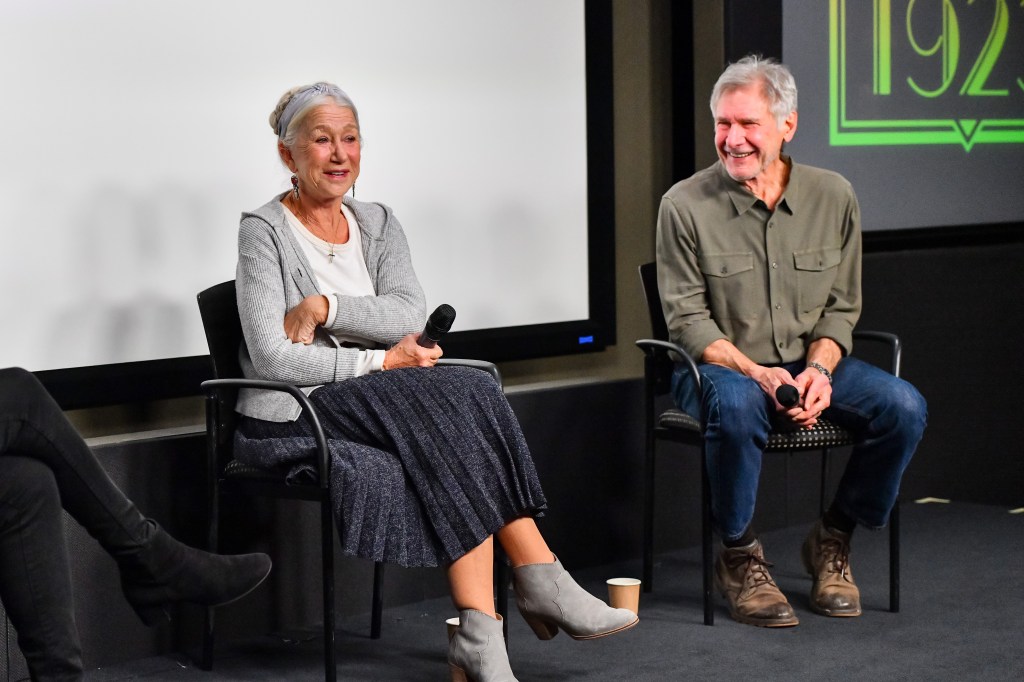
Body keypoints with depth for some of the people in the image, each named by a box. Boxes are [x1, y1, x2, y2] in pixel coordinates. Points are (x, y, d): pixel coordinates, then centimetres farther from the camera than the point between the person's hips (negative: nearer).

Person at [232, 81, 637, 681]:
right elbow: (271, 357, -13)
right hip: (294, 416, -6)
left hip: (380, 400, 6)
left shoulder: (377, 223, 15)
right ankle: (541, 582, -25)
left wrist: (323, 306, -15)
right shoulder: (264, 232, -3)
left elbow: (411, 316, -2)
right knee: (458, 406, -28)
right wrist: (380, 360, -13)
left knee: (471, 394, -25)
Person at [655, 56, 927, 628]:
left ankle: (833, 539, 0)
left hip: (810, 365, 4)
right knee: (736, 404, -39)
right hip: (720, 366, -3)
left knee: (904, 407, -21)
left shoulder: (834, 196, 2)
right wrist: (757, 373, -23)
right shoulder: (686, 205, -8)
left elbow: (841, 308, 6)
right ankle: (740, 556, -16)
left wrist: (819, 370, -14)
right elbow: (689, 320, -8)